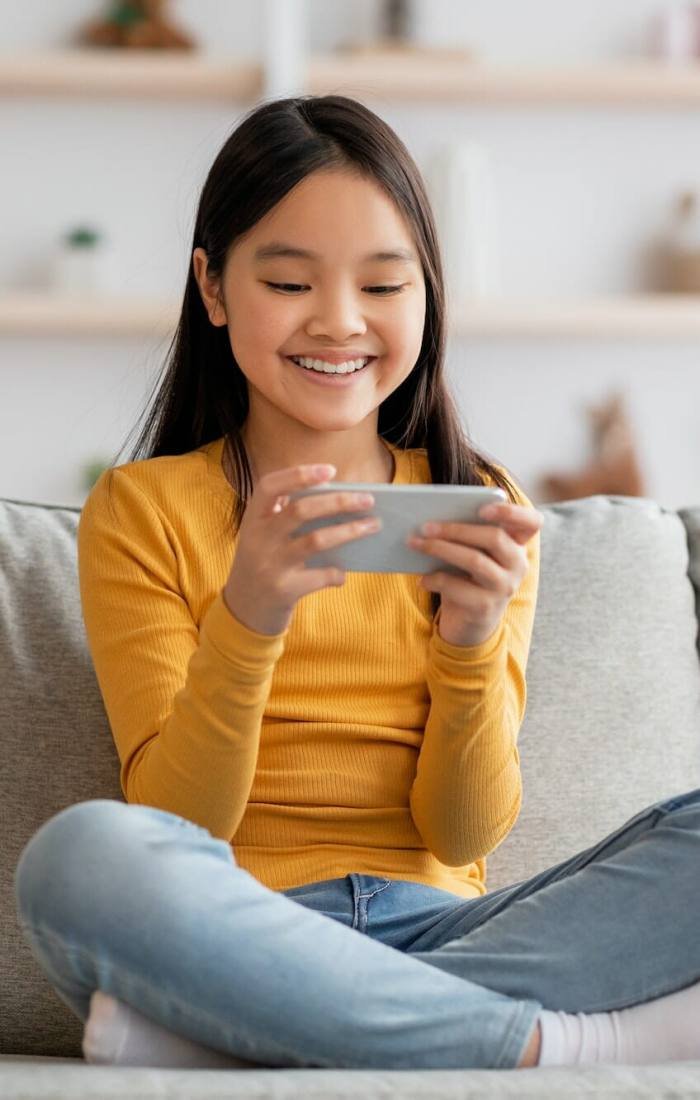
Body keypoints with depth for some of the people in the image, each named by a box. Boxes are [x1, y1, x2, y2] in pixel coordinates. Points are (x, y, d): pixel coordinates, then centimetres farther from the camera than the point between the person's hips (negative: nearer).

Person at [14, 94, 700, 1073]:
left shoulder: (481, 508, 12)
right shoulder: (141, 509, 6)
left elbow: (467, 832, 4)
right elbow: (177, 824, -4)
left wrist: (476, 638, -14)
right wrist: (247, 619, -20)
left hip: (436, 931, 3)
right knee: (85, 854, -36)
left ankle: (205, 1036, -27)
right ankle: (549, 1046, -27)